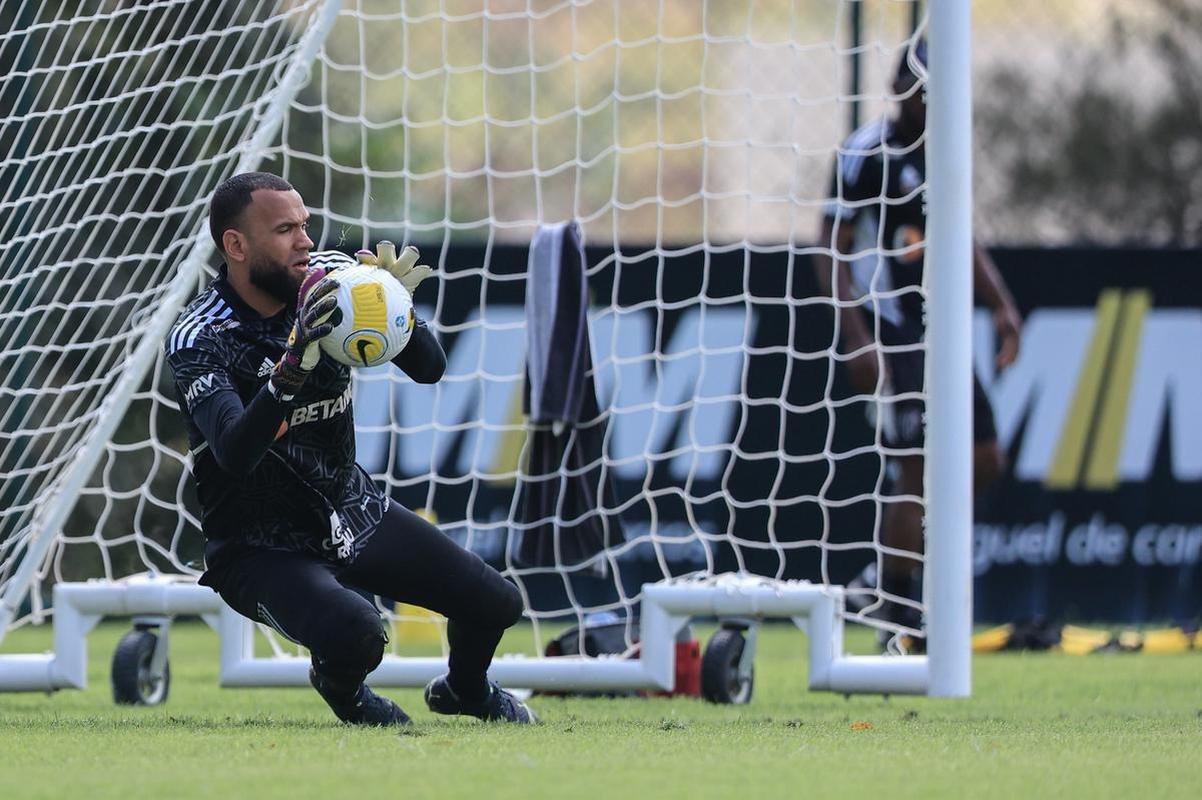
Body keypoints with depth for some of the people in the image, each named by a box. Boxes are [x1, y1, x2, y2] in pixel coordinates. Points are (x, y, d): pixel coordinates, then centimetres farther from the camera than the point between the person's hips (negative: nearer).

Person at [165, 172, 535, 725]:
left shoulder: (330, 276, -8)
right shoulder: (199, 341, -23)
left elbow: (429, 368, -8)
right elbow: (235, 455, -38)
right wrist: (294, 363, -51)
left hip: (353, 510, 6)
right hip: (262, 549, -6)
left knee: (495, 603, 4)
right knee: (355, 634, -33)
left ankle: (464, 690, 40)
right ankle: (339, 686, 6)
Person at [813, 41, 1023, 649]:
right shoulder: (865, 154, -9)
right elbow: (831, 252, -10)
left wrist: (1001, 307, 12)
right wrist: (857, 339, -18)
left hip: (938, 328, 8)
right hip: (889, 335, -8)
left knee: (983, 461, 5)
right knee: (918, 469, -11)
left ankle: (891, 571, 19)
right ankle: (902, 619, -1)